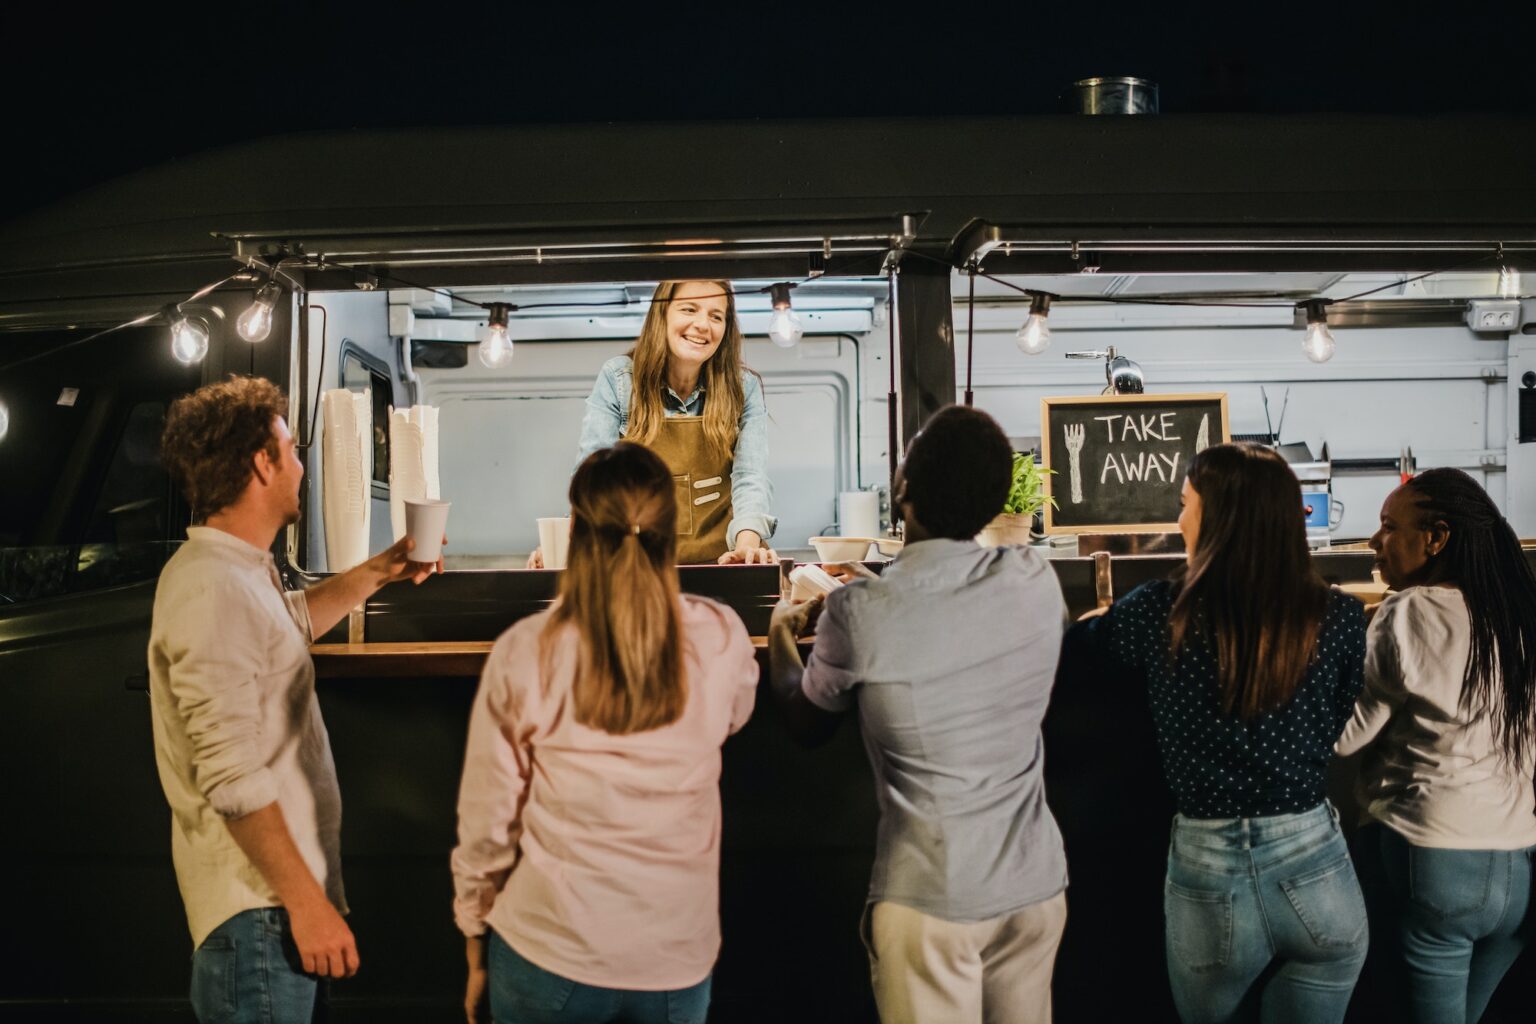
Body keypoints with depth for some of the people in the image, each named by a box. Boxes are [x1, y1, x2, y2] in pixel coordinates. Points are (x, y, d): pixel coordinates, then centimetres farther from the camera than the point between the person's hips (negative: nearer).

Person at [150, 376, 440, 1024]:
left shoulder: (239, 568, 10)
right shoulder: (212, 590, -23)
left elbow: (293, 622, 35)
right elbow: (232, 778, -27)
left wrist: (377, 572, 26)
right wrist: (305, 902, -24)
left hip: (271, 891, 10)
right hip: (258, 905, -10)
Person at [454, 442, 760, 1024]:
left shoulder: (523, 655, -13)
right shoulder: (721, 641, -11)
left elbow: (486, 824, -6)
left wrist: (476, 947, 10)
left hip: (548, 957, -1)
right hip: (676, 963, 1)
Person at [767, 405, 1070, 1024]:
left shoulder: (859, 615, -19)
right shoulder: (1037, 582, -6)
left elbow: (807, 724, 2)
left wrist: (780, 634, 20)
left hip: (930, 897, -4)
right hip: (1036, 882, 5)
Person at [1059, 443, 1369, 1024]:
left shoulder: (1159, 612, -9)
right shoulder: (1339, 618, -6)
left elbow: (1063, 656, 7)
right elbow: (1333, 730, 10)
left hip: (1209, 876, 0)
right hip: (1317, 870, 1)